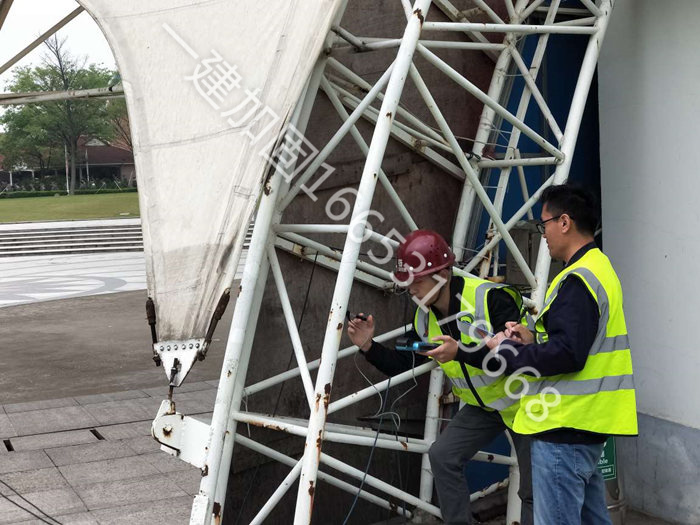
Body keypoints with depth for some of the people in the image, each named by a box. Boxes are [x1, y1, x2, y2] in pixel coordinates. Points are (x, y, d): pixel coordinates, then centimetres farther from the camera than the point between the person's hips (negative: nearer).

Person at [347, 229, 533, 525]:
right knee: (443, 455, -6)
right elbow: (400, 365, 1)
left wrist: (460, 352, -45)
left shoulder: (490, 298, -29)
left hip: (521, 400, -6)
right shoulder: (425, 318, -6)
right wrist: (369, 347, -16)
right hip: (482, 404, 6)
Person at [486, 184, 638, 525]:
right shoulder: (601, 269, 17)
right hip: (589, 425, 11)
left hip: (564, 428, -11)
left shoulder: (578, 279, -17)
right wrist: (534, 340, 7)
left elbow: (567, 354, -25)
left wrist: (506, 351, -13)